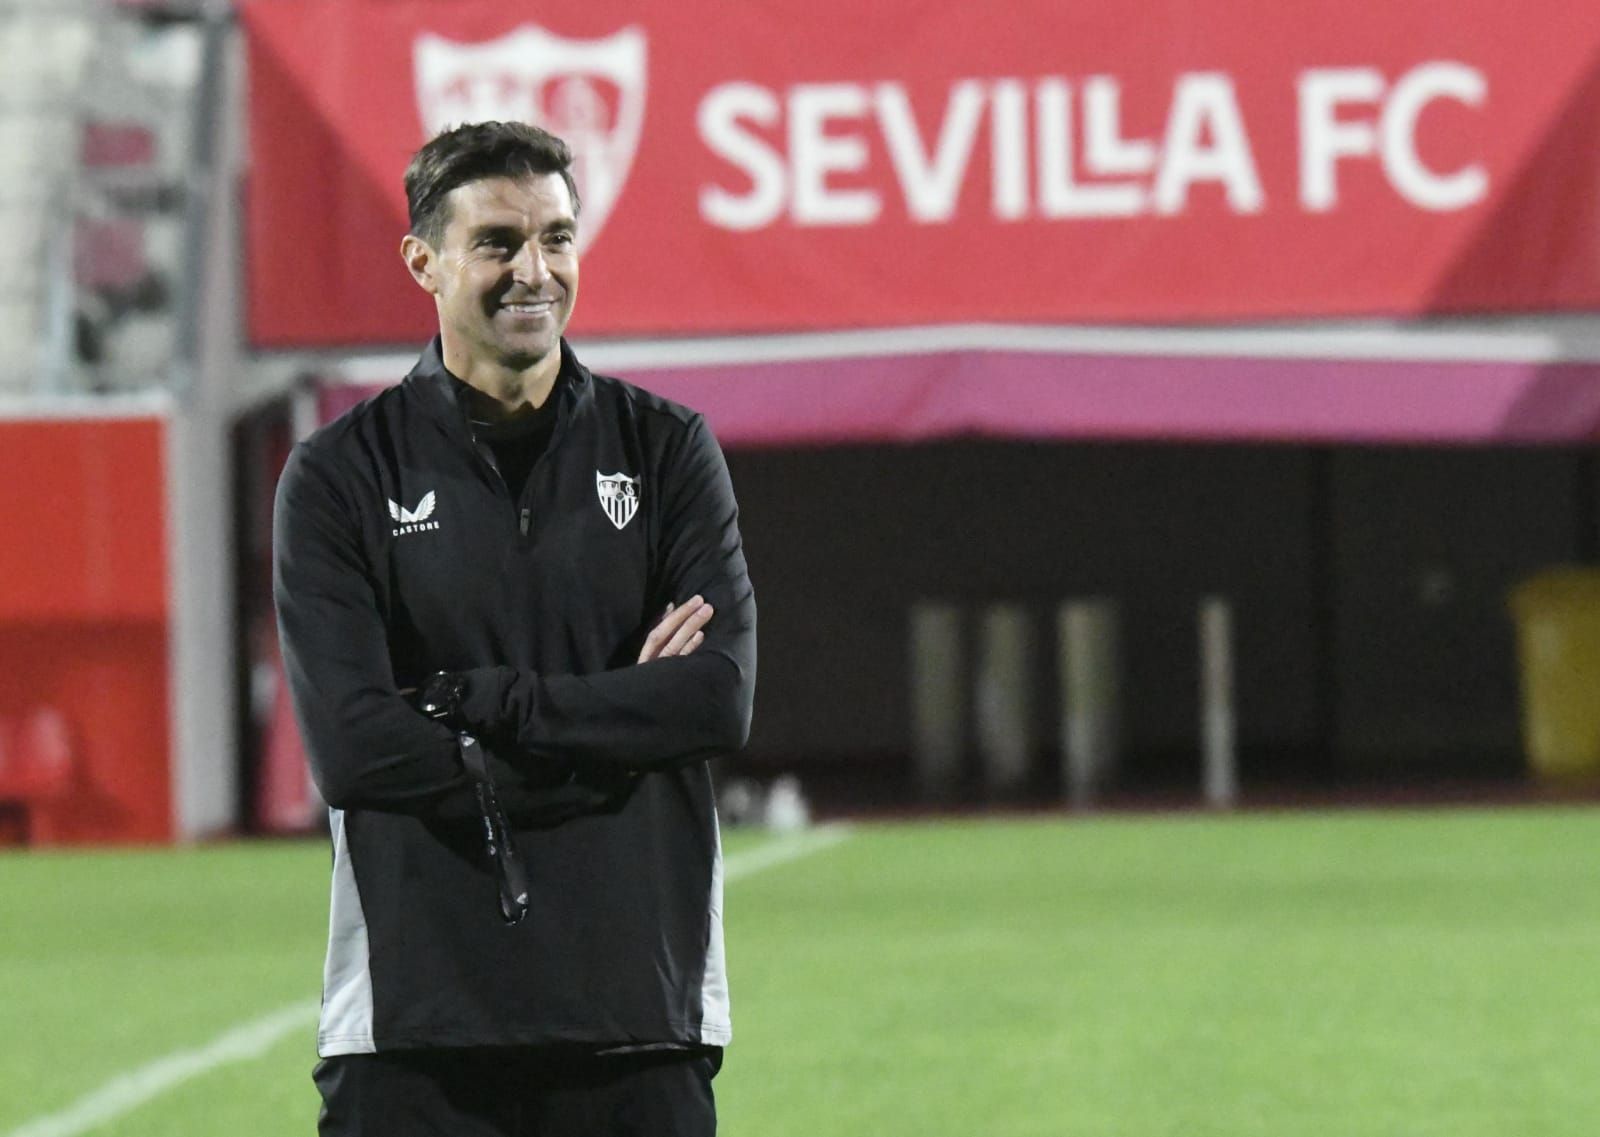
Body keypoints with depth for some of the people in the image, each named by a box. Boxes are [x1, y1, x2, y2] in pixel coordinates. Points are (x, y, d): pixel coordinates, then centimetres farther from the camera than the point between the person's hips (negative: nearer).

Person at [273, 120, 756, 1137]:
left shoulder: (665, 449, 9)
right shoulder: (341, 475, 3)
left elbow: (720, 699, -4)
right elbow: (354, 745, -9)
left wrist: (476, 701, -10)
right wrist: (622, 721, -8)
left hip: (641, 1011, 2)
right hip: (415, 1023, -1)